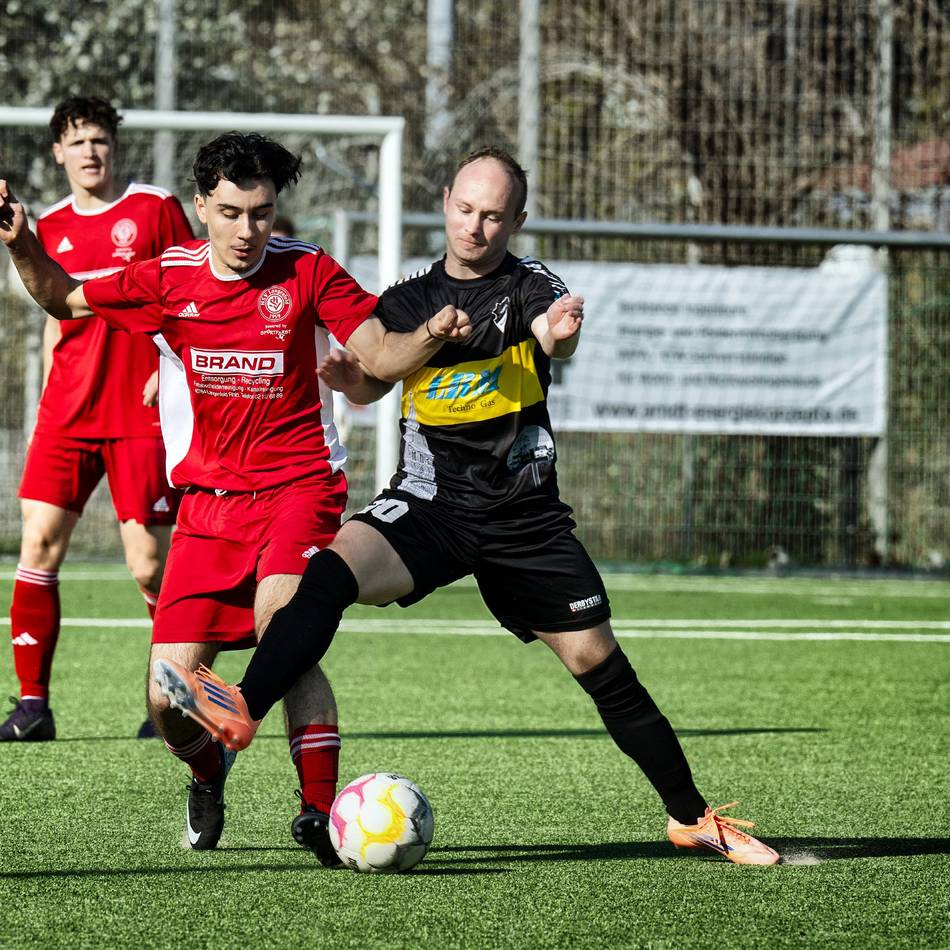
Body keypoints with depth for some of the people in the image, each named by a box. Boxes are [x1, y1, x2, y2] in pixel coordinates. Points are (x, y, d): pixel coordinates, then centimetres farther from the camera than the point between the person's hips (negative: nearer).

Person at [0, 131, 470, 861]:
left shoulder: (307, 272, -4)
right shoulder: (167, 279, 2)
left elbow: (381, 357, -4)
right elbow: (65, 299, 16)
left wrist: (430, 337, -24)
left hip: (299, 487, -3)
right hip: (209, 502, 3)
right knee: (170, 700, -6)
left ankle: (320, 813, -23)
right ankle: (210, 777, 30)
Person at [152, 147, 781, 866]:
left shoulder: (531, 287, -2)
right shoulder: (408, 300, 8)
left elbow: (555, 339, -25)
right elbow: (370, 386, 18)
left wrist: (561, 334, -50)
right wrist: (347, 376, -7)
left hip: (523, 514, -1)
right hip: (428, 504, 2)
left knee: (600, 664, -1)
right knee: (331, 570, -28)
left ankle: (692, 817, 14)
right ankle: (242, 713, -41)